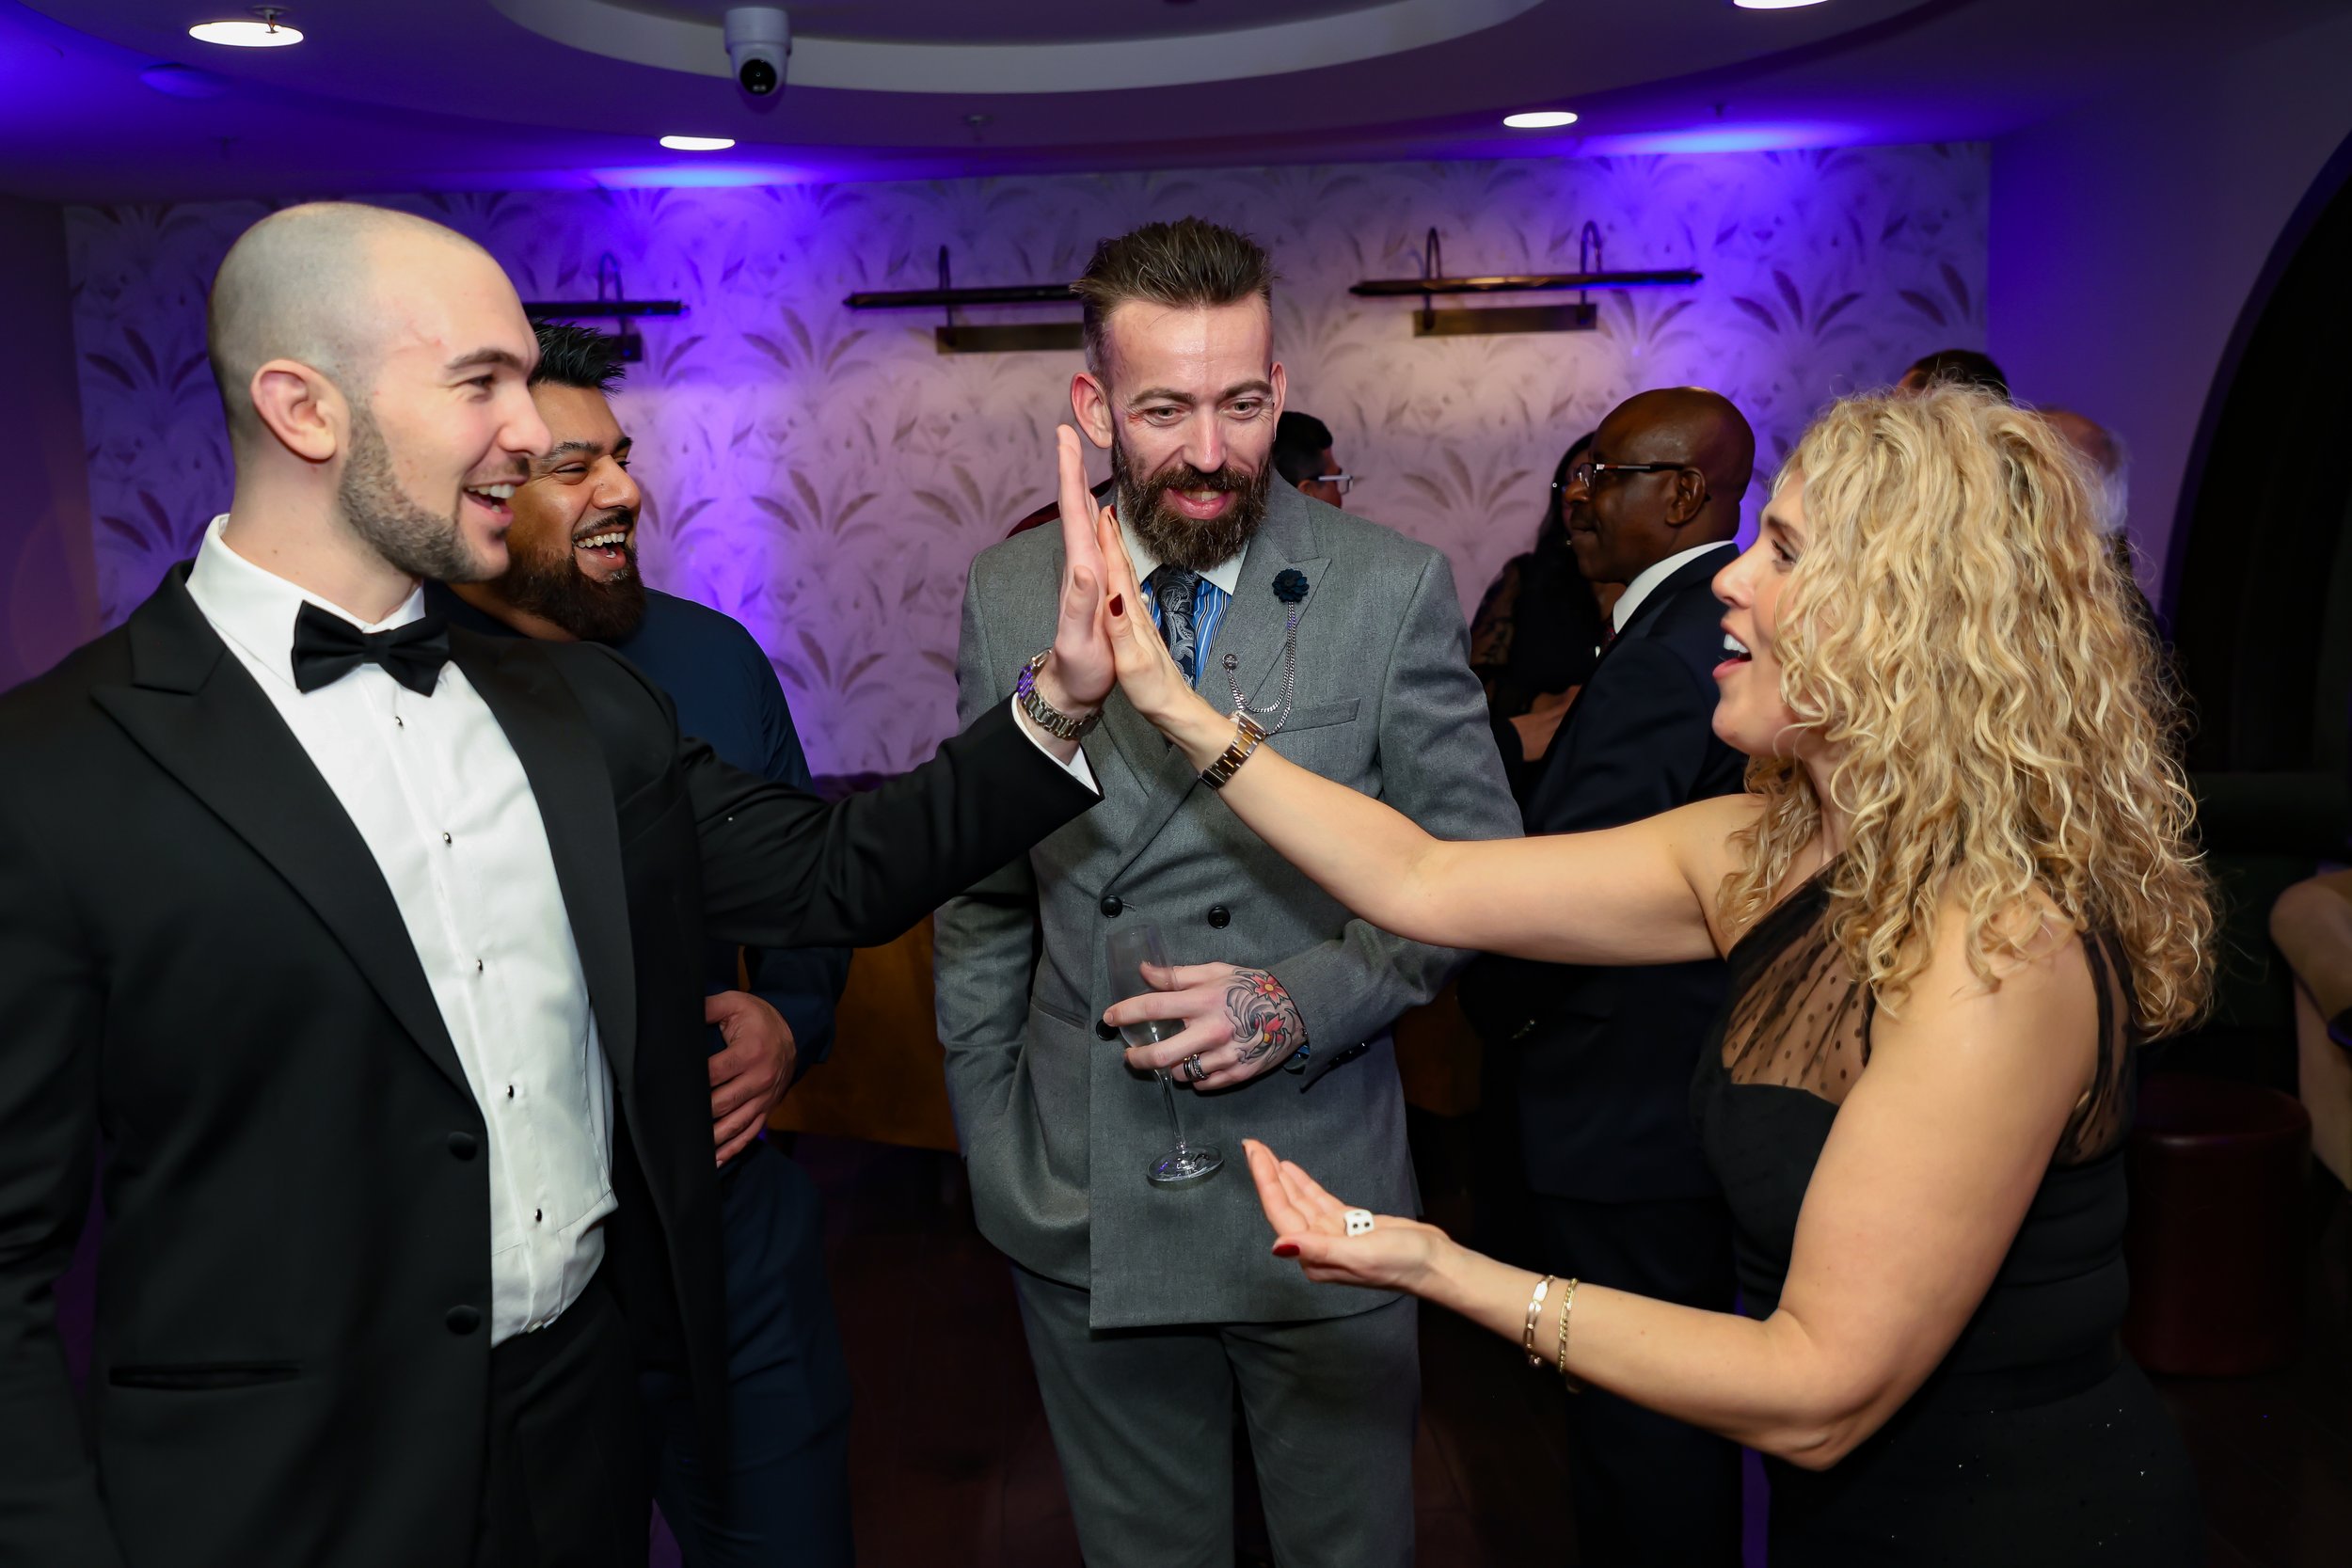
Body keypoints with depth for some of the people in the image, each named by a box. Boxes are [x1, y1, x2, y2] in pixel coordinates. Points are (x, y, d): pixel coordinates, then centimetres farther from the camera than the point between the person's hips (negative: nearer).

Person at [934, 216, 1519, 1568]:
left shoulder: (1396, 588, -9)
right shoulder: (1009, 595, -3)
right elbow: (981, 904, 4)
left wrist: (1303, 1000, -19)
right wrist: (991, 1154, 5)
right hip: (1081, 1207, 2)